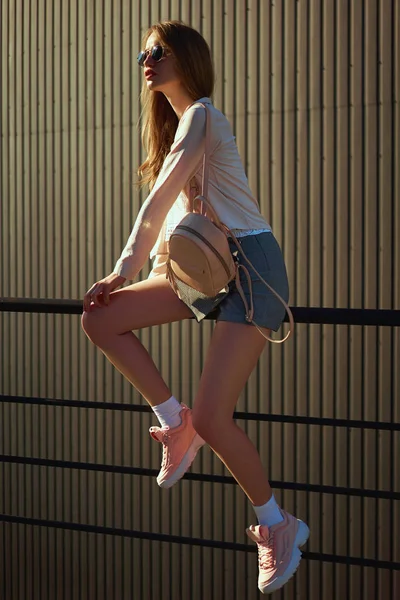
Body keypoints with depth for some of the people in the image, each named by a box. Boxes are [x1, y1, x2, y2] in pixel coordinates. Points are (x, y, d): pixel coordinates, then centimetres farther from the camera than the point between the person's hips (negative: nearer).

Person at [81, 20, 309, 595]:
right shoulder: (176, 124, 20)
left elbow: (161, 197, -15)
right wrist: (150, 268, 6)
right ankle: (175, 420, 8)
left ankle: (277, 525, 5)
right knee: (100, 319, -2)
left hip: (251, 267, -9)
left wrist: (125, 269, -15)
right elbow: (173, 212, 18)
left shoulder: (201, 114, -8)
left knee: (211, 418, -16)